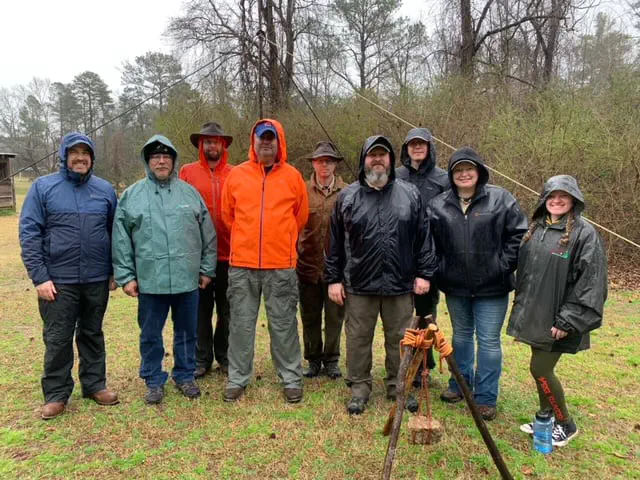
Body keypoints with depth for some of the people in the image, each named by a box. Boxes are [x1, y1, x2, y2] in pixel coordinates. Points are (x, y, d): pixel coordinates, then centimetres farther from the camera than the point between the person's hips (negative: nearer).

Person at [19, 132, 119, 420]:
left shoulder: (105, 189, 5)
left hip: (97, 279, 2)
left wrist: (115, 271, 7)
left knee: (92, 334, 15)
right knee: (57, 339, 7)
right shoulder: (43, 187, -2)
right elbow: (29, 233, -5)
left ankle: (95, 384, 28)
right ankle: (56, 393, 22)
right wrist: (39, 276, -11)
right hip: (58, 280, -2)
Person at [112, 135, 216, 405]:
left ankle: (185, 376, 31)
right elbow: (121, 240, 2)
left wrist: (207, 269, 6)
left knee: (187, 332, 13)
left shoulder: (189, 192, 7)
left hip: (188, 279, 1)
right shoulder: (132, 196, 3)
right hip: (150, 280, -1)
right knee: (150, 335, 10)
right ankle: (154, 381, 27)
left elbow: (207, 234, 8)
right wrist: (125, 276, -2)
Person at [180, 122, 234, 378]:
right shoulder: (188, 172, 4)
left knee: (227, 309, 10)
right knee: (201, 308, 10)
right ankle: (202, 358, 24)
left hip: (228, 253, 0)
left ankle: (225, 356, 27)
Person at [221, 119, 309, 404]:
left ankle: (291, 379, 21)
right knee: (241, 324, 9)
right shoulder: (237, 175, 5)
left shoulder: (292, 176, 3)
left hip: (281, 265, -1)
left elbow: (301, 215, 13)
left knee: (283, 325, 7)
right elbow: (228, 214, 14)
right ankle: (237, 379, 23)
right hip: (242, 265, 1)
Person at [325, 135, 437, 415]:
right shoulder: (348, 196, 3)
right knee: (358, 338, 9)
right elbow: (335, 242, 5)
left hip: (400, 284, 1)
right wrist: (333, 279, 2)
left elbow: (424, 237, 6)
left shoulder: (410, 194, 5)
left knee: (399, 339, 12)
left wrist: (424, 273, 1)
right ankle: (359, 388, 26)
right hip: (359, 285, 0)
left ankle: (398, 387, 30)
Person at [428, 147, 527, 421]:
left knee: (489, 340, 4)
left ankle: (486, 397, 19)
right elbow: (431, 243, 8)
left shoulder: (500, 199, -6)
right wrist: (440, 269, -1)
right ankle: (461, 383, 38)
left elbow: (519, 233, -5)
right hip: (455, 285, 3)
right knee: (461, 335, 20)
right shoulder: (439, 205, 1)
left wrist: (504, 265, -9)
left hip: (492, 286, -3)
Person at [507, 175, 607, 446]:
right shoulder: (535, 229, 9)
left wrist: (568, 321, -17)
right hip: (534, 315, 6)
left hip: (557, 319, -6)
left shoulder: (585, 234, -12)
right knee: (542, 368, 15)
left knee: (540, 369, -1)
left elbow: (591, 282, -15)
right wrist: (520, 308, 16)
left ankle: (565, 425, 21)